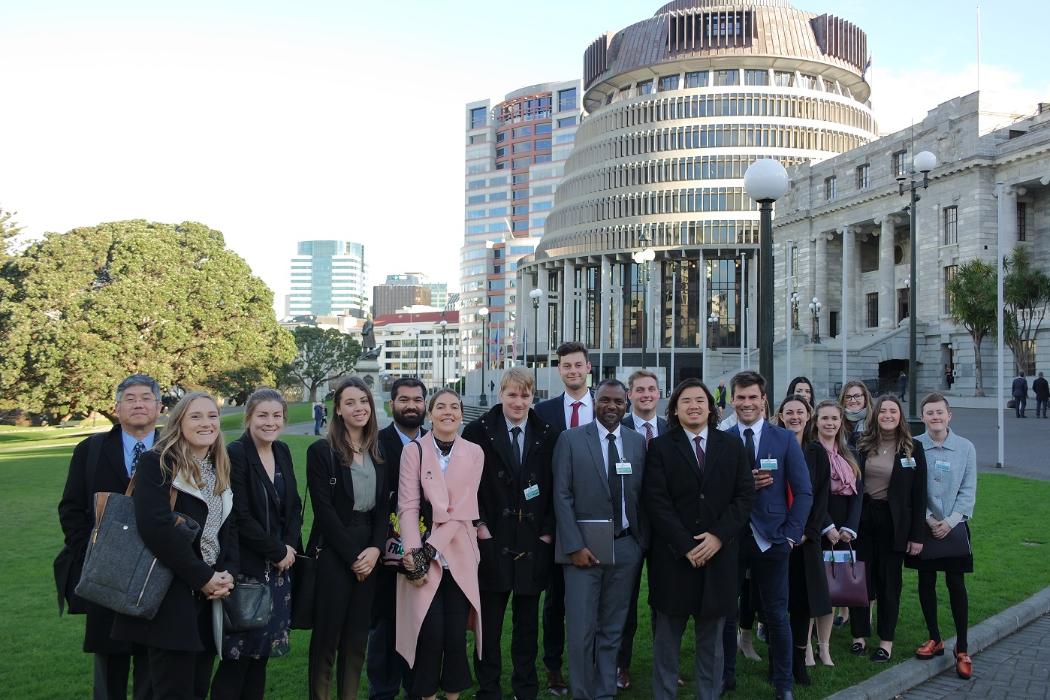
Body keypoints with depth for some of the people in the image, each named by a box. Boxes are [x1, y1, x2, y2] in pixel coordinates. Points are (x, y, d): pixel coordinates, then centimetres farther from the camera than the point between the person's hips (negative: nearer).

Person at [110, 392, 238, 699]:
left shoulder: (222, 469, 14)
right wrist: (202, 576, -16)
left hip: (211, 594, 7)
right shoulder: (156, 463, -9)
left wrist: (228, 573, -5)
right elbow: (154, 526, -20)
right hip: (171, 596, -7)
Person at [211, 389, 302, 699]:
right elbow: (240, 517, -17)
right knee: (238, 651, 0)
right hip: (246, 566, -6)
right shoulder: (235, 454, -14)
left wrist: (290, 547, -4)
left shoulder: (283, 451, 7)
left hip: (280, 566, 6)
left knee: (263, 648, 12)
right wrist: (278, 552, -11)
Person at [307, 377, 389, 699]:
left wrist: (375, 549, -8)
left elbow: (384, 506, 7)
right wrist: (352, 555, -12)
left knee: (357, 637, 11)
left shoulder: (379, 453, 9)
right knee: (326, 636, 3)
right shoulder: (321, 451, -6)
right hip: (333, 555, -4)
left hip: (369, 555, 5)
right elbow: (324, 510, -11)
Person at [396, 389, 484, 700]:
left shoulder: (474, 453, 2)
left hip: (460, 556, 2)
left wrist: (432, 548, -13)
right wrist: (416, 556, -16)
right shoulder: (414, 450, -2)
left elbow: (464, 508, -5)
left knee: (457, 634, 2)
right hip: (424, 555, -1)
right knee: (431, 633, -4)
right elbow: (407, 507, -7)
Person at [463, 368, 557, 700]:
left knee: (528, 623, 11)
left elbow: (556, 488, 7)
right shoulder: (478, 431, -1)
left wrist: (548, 530, 0)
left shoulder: (547, 436, 5)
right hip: (493, 542, -2)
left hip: (534, 544, 2)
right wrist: (479, 525, -6)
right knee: (489, 622, 5)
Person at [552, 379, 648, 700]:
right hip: (584, 547, -3)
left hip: (626, 548, 3)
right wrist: (575, 546, -12)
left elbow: (644, 495, 9)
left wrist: (643, 542, 3)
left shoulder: (638, 442, 7)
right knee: (581, 632, 1)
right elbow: (562, 496, -6)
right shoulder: (570, 439, -3)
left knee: (612, 630, 13)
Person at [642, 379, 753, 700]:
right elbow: (657, 502, -6)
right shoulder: (660, 447, 1)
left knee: (711, 640, 12)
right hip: (673, 557, -2)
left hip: (719, 556, 2)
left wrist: (719, 536, -10)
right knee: (666, 640, 7)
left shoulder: (732, 447, 9)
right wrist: (685, 546, -13)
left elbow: (745, 495, 3)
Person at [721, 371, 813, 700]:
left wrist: (791, 534, -6)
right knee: (725, 611, 11)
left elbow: (803, 492, 1)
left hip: (771, 537, 0)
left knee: (777, 614, 9)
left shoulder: (785, 439, 1)